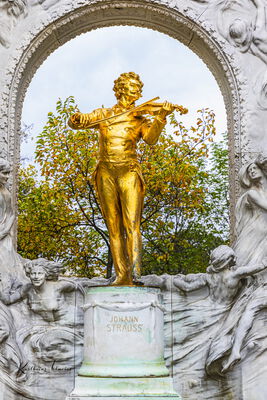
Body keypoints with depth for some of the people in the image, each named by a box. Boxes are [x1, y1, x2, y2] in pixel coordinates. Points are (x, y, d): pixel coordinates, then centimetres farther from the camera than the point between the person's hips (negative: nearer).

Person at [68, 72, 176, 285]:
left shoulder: (140, 120, 10)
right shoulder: (103, 115, 13)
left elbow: (151, 138, -9)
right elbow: (76, 122, 4)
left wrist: (161, 117, -25)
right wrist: (77, 119, -21)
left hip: (129, 173, -1)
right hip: (106, 173, 2)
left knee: (132, 224, -16)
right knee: (114, 228, 2)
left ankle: (135, 268, -23)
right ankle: (122, 275, 4)